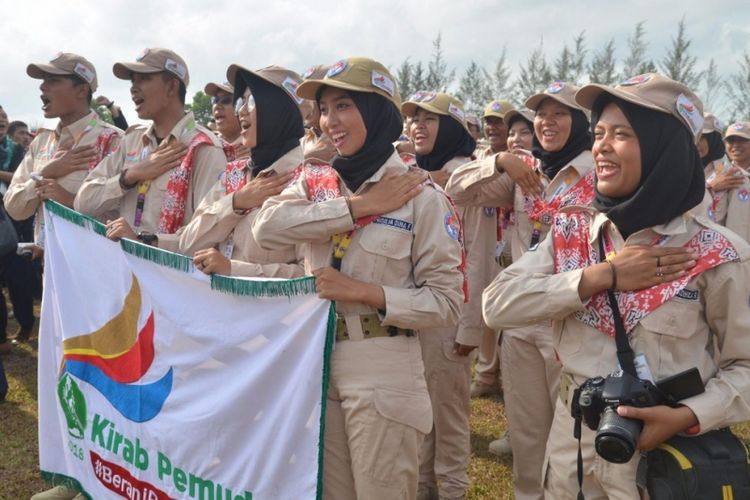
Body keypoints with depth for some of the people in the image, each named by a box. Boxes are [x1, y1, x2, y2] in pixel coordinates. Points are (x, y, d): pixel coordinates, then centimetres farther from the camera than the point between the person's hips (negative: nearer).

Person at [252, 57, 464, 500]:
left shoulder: (422, 196, -9)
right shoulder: (316, 183, 5)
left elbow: (446, 302, -11)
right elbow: (266, 227, -16)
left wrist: (366, 292, -21)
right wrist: (358, 207, -18)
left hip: (383, 373, -5)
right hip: (317, 366, 5)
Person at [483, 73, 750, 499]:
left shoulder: (715, 255, -11)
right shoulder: (571, 231, -1)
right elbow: (496, 304, -12)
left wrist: (687, 416, -22)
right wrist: (600, 276, -19)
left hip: (665, 457, -3)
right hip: (572, 445, 3)